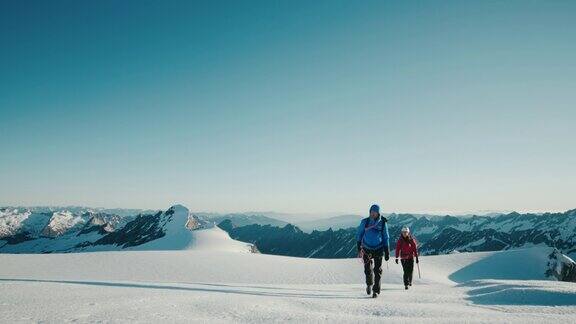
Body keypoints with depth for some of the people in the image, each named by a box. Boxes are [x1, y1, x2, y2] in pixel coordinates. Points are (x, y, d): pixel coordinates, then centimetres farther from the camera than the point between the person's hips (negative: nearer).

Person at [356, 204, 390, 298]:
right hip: (367, 248, 1)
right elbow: (359, 234, 8)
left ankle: (376, 290, 6)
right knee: (368, 269, 1)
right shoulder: (365, 222, -2)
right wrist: (359, 247, 3)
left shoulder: (382, 223, -3)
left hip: (378, 249, 0)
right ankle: (369, 284, 30)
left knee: (377, 271, -3)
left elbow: (385, 237, 4)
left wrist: (387, 252, 2)